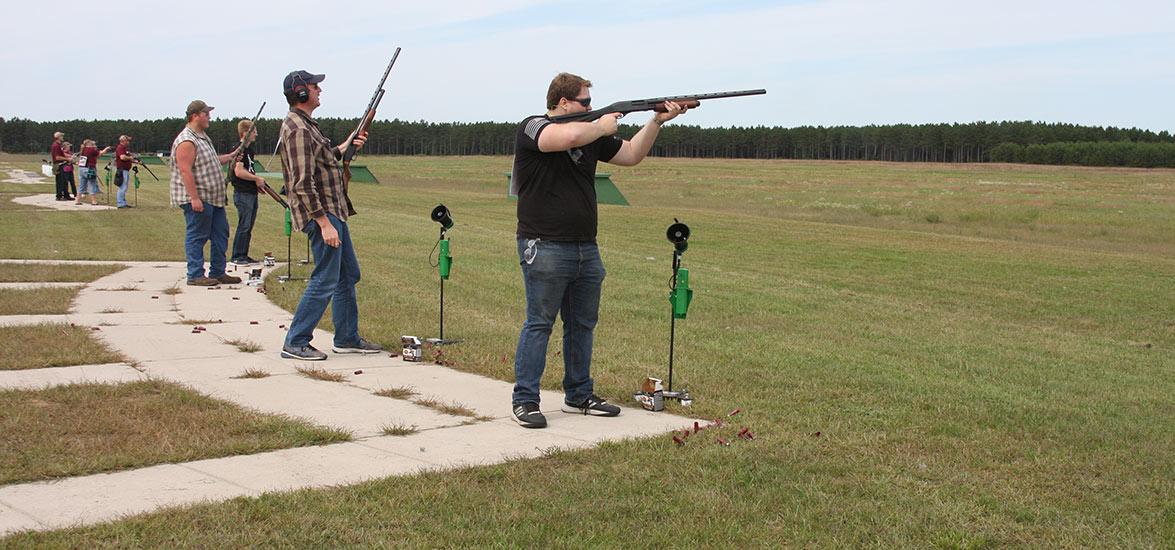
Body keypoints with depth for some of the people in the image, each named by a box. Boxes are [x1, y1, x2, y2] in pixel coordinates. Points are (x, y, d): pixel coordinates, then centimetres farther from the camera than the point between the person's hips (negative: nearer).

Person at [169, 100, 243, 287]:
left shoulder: (203, 137, 17)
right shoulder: (186, 141, -17)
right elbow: (185, 171, -23)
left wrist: (231, 156, 21)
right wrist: (194, 198, -26)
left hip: (213, 198, 10)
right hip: (197, 199, -10)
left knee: (220, 234, 12)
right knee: (197, 236, -4)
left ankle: (218, 273, 20)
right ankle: (195, 276, 2)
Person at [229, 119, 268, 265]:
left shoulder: (249, 149, 16)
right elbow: (239, 172, -21)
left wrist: (257, 180, 10)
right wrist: (257, 178, -11)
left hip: (252, 193, 9)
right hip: (243, 194, -9)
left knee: (248, 227, 12)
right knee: (243, 226, -7)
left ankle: (244, 255, 19)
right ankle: (236, 257, -1)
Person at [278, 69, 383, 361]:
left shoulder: (306, 124, 15)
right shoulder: (297, 128, -18)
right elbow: (302, 184, -23)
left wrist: (344, 148, 19)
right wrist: (324, 224, -24)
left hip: (335, 211, 11)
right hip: (321, 213, -11)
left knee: (348, 276, 15)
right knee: (325, 281, -7)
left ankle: (348, 339, 23)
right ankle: (295, 343, 1)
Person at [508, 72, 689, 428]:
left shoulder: (592, 135, 15)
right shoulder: (533, 128, -8)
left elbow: (632, 155, 20)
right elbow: (570, 136, -29)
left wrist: (657, 121, 9)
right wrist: (602, 127, -10)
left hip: (586, 249, 8)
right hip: (546, 248, -8)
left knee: (583, 324, 13)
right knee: (539, 323, -5)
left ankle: (579, 396, 23)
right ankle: (524, 400, 1)